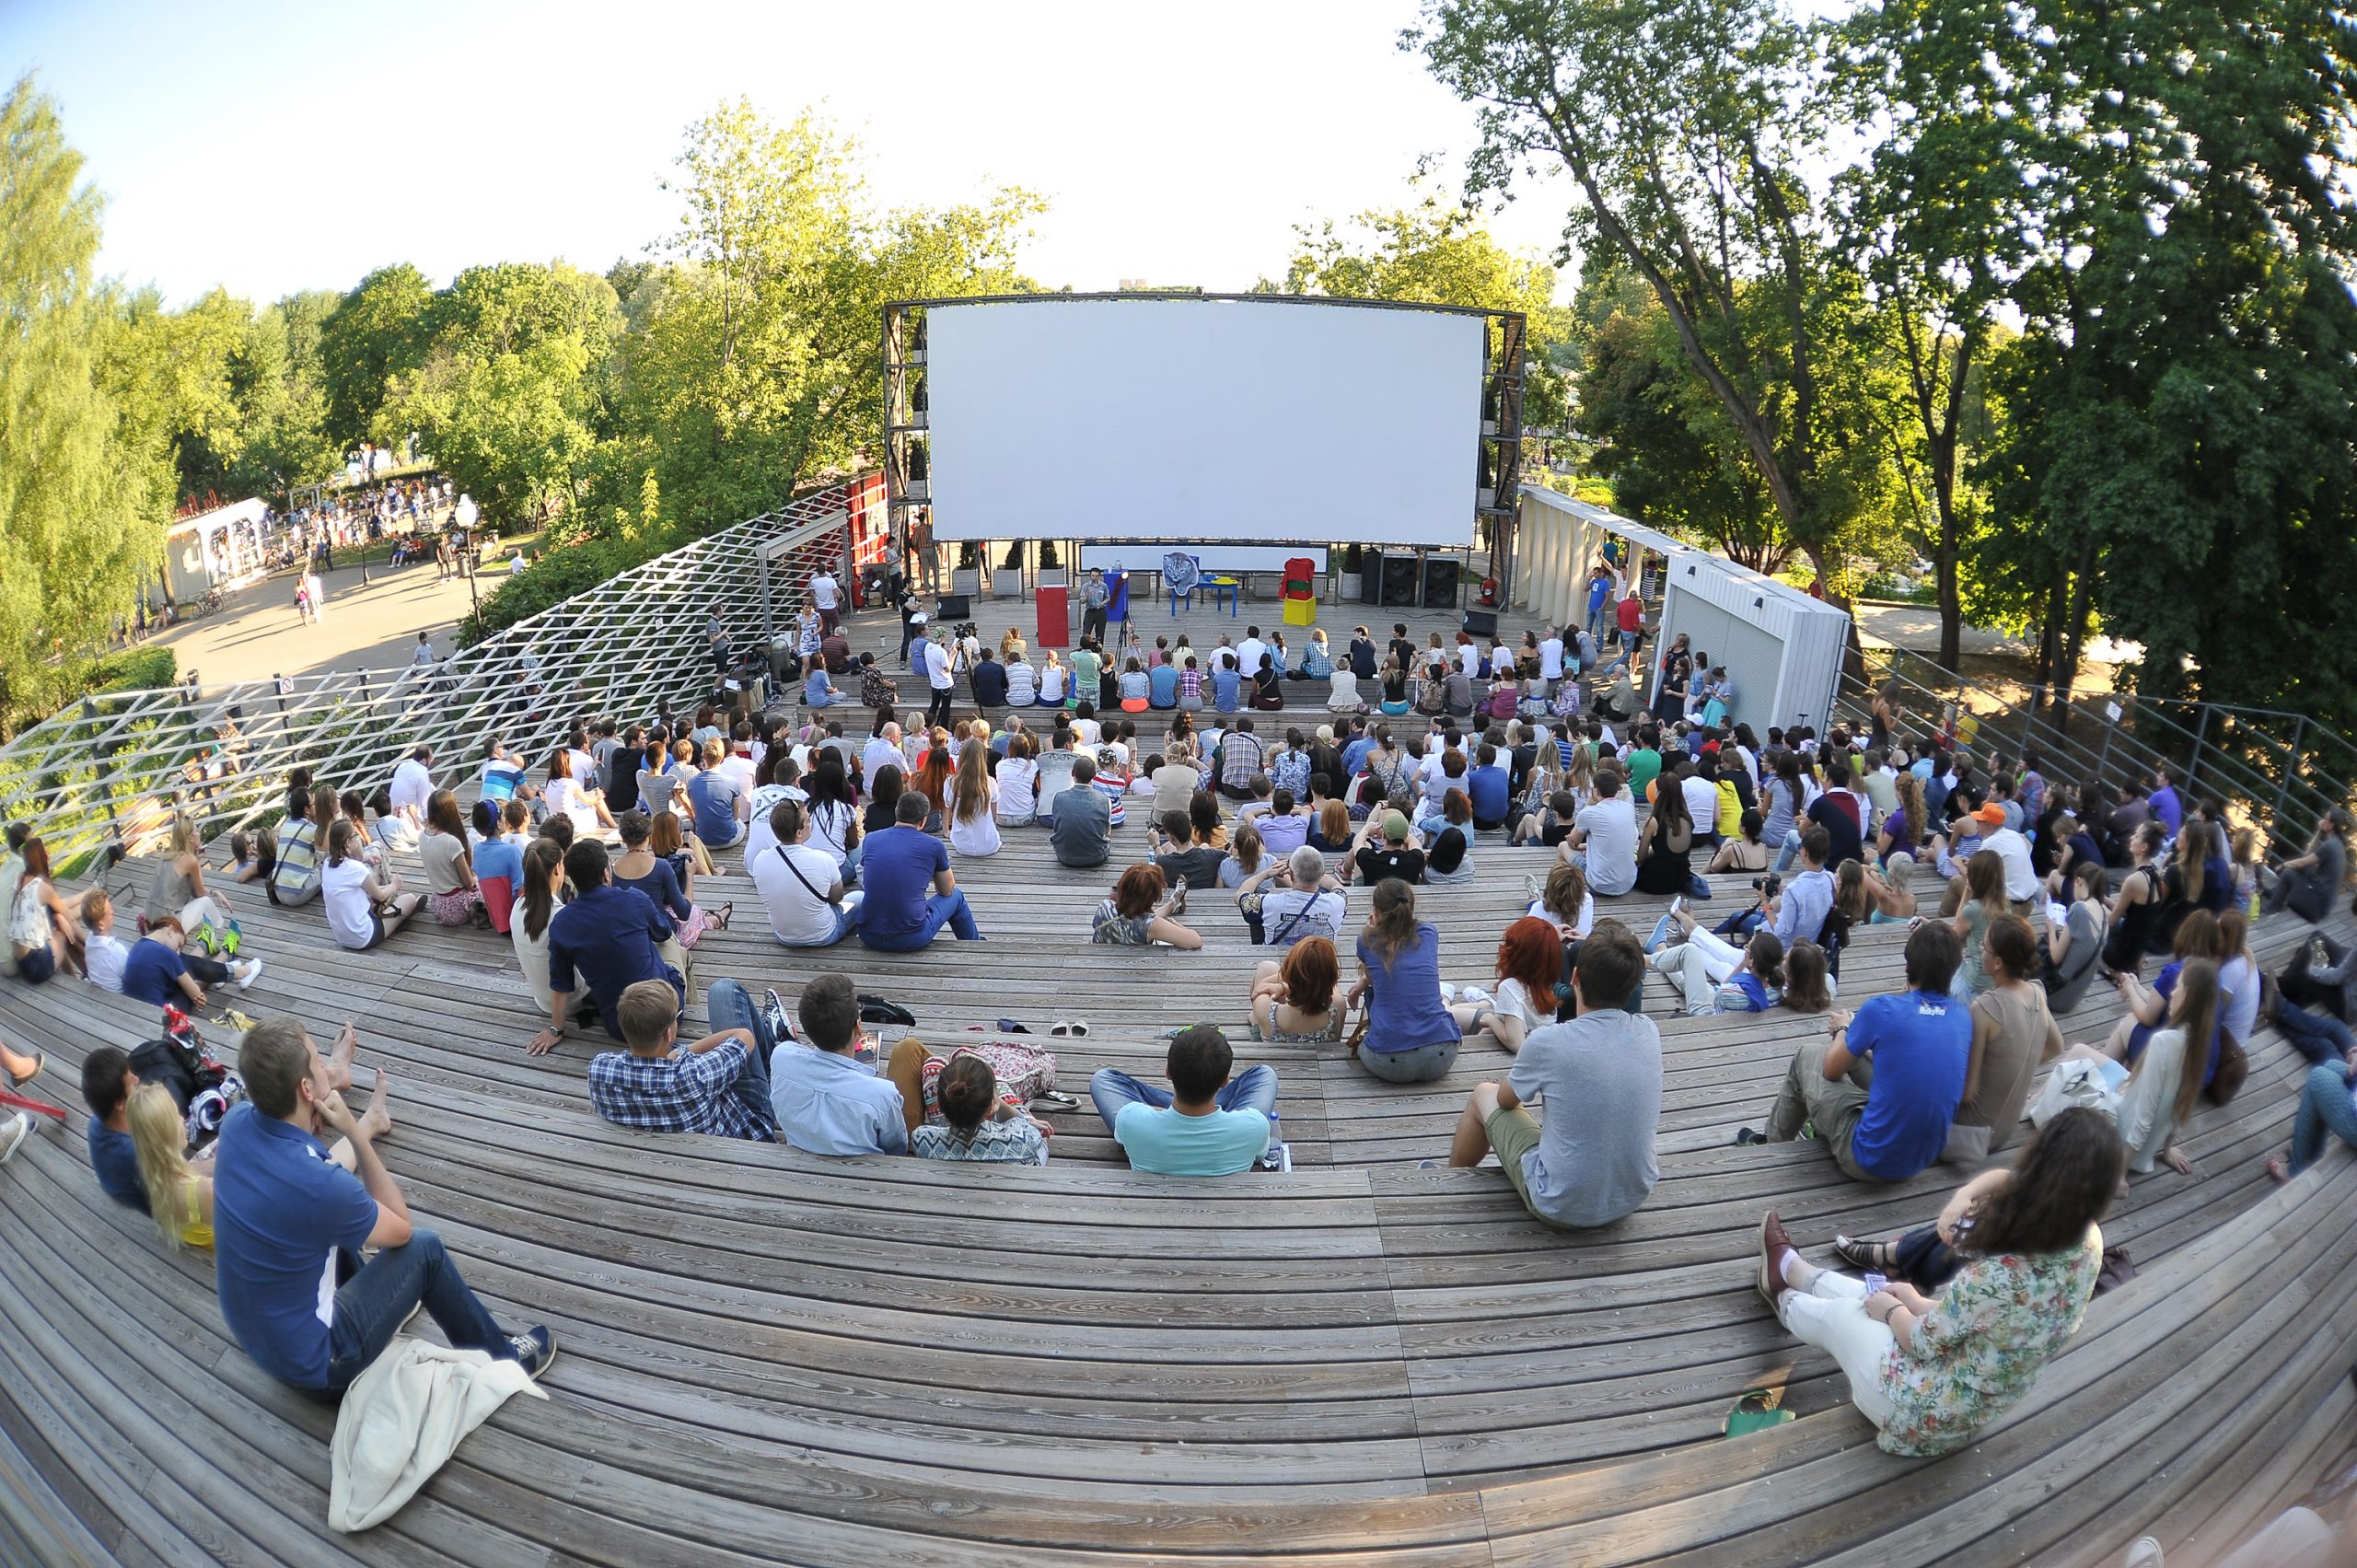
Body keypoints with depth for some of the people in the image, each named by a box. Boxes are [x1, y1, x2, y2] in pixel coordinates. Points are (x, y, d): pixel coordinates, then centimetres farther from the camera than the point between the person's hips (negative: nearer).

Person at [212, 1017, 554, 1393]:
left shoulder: (235, 1122, -14)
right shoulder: (318, 1186, -34)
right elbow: (401, 1230, -12)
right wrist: (354, 1133, -20)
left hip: (249, 1326, 7)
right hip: (310, 1360, -7)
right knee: (424, 1248, 4)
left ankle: (376, 1297, 39)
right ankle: (501, 1355, 22)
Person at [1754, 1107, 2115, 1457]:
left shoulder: (1998, 1274, -40)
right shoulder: (2088, 1243, -18)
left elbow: (1922, 1342, -21)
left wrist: (1892, 1310, 1)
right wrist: (1920, 1303, 6)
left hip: (1928, 1415, -6)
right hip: (1982, 1406, 6)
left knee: (1838, 1313, 18)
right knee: (1875, 1295, 26)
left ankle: (1785, 1301, 54)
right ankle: (1789, 1269, 57)